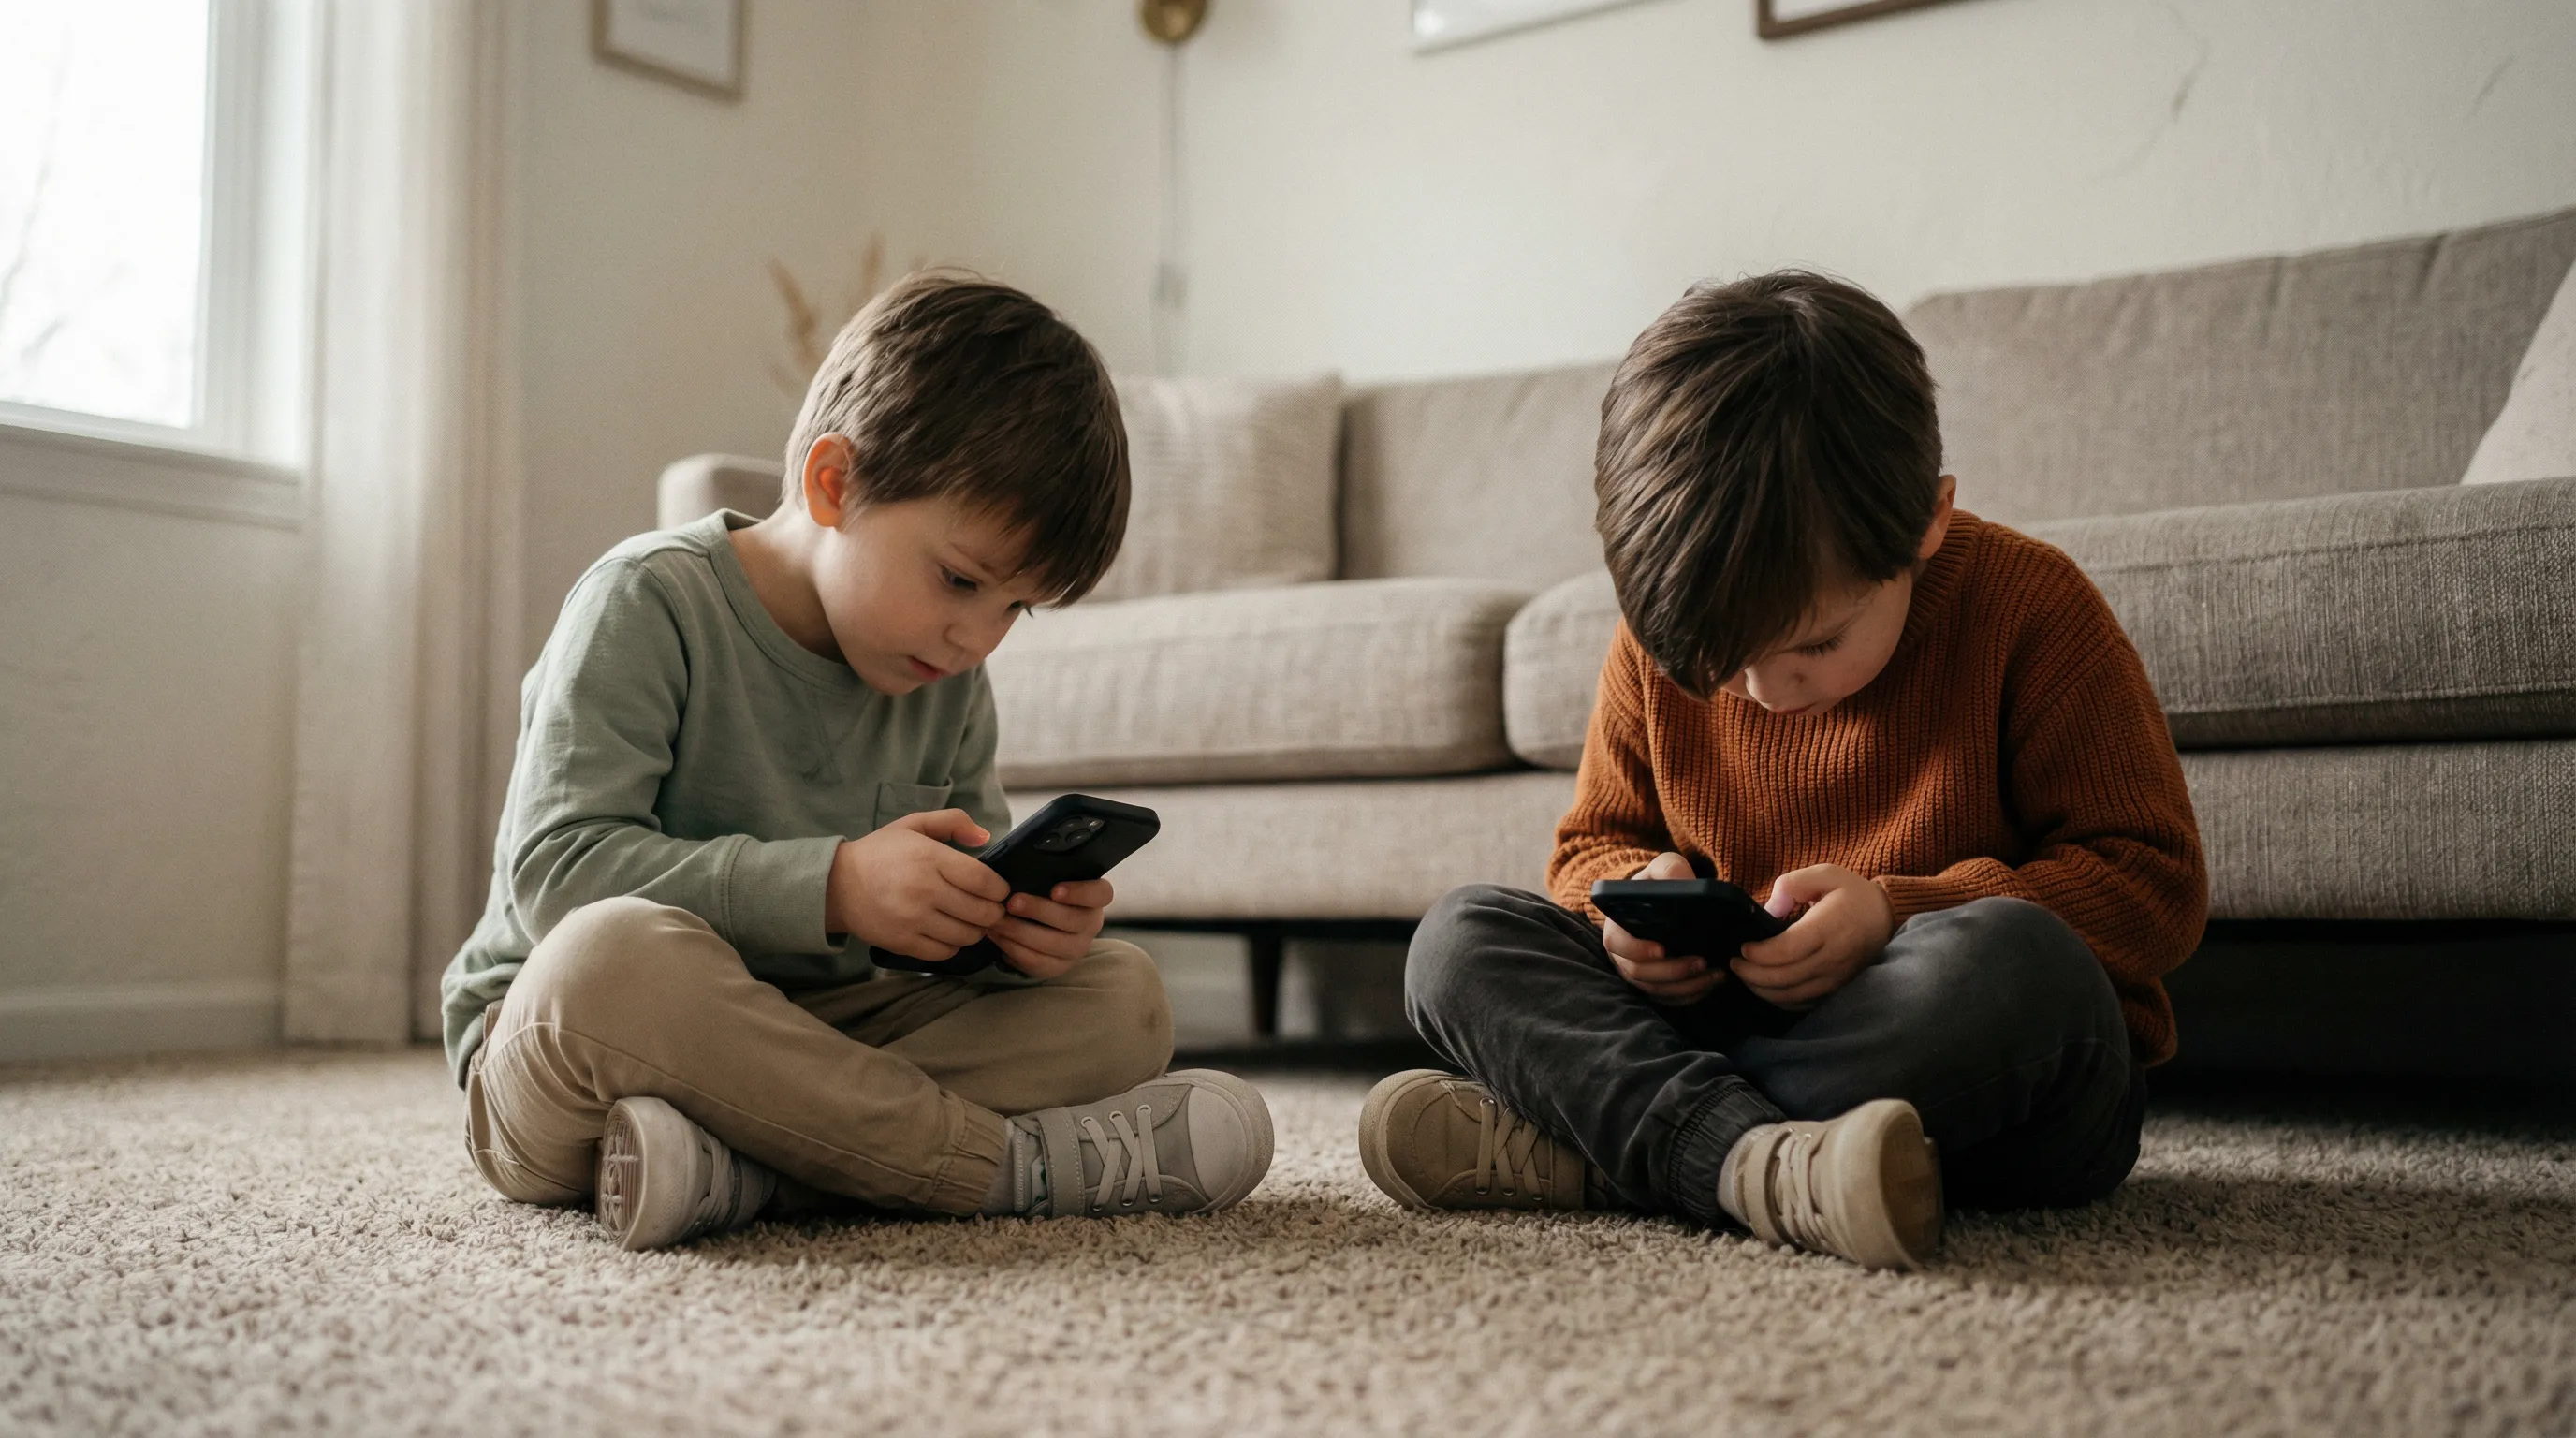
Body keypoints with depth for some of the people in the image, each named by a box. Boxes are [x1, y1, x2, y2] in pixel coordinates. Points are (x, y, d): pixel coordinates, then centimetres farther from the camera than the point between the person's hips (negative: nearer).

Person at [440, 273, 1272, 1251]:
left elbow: (965, 897, 11)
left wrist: (1030, 926, -15)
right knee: (612, 957, -41)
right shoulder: (650, 603, -13)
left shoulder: (949, 683, 6)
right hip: (547, 1049, -6)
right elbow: (558, 866, -23)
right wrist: (832, 886, -32)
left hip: (810, 1033, 6)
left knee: (1119, 997, -10)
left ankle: (740, 1169, -31)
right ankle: (1015, 1161, -30)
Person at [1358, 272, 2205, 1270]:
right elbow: (1594, 843, 12)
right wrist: (1633, 898, -14)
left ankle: (1580, 1151, -25)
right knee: (1461, 937, -12)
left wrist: (1898, 915, -24)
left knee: (2014, 958, -38)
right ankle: (1762, 1166, -37)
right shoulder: (1657, 642, -1)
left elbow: (2157, 884, -11)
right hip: (1732, 1022, 4)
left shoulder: (2029, 609, -12)